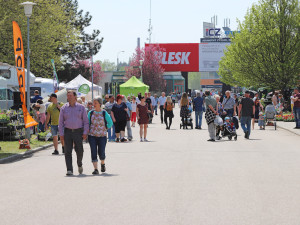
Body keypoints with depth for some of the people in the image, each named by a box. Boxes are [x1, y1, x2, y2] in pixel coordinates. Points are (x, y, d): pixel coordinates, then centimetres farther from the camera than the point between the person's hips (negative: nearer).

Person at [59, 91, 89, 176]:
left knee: (79, 150, -1)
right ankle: (69, 170, -5)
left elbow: (86, 121, 4)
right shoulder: (64, 108, 6)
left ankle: (79, 164, 29)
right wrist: (61, 134, -2)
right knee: (68, 151, -6)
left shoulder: (81, 107, 4)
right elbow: (61, 122, 7)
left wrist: (85, 133, -6)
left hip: (78, 131, -1)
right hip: (67, 131, 1)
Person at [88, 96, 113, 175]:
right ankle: (95, 169, -5)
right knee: (93, 152, -7)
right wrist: (87, 131, 4)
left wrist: (105, 129, 2)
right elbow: (87, 123, 14)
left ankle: (103, 164, 30)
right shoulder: (90, 113, 5)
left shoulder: (104, 113, -2)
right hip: (92, 135, 2)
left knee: (101, 152, -1)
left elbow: (110, 123, 7)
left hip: (102, 136, -2)